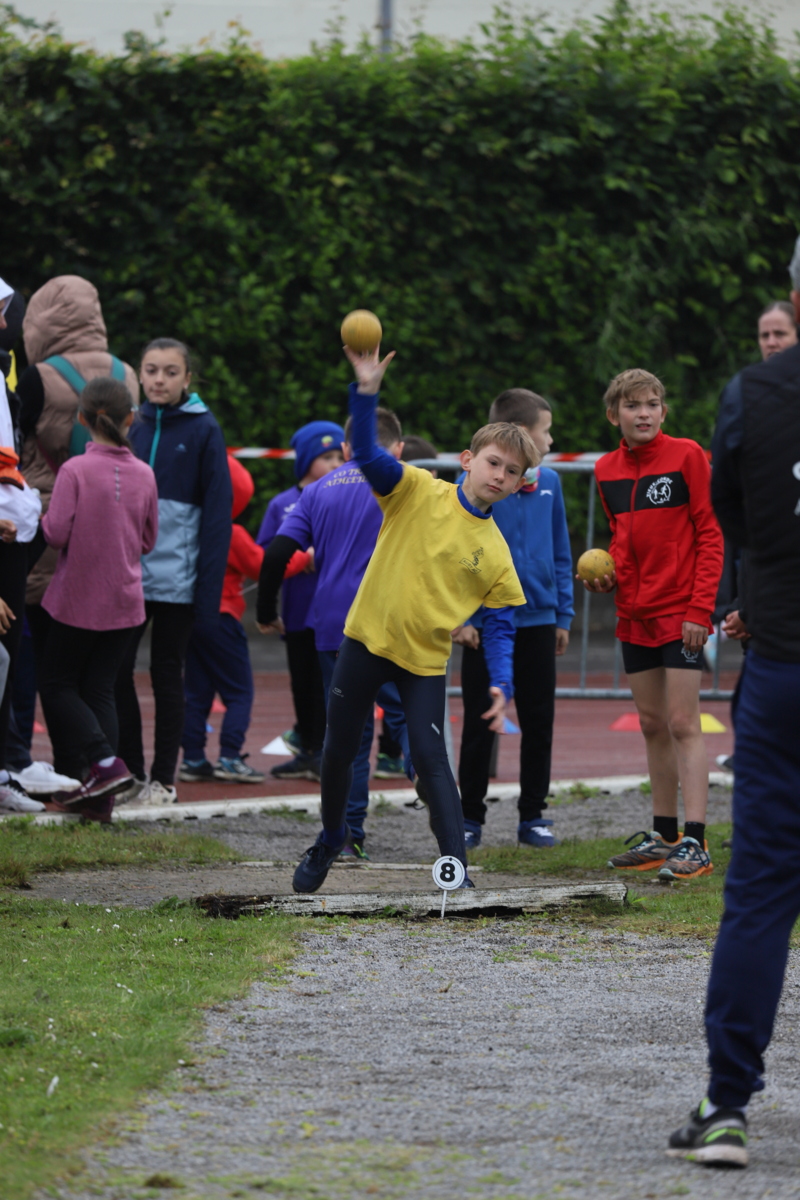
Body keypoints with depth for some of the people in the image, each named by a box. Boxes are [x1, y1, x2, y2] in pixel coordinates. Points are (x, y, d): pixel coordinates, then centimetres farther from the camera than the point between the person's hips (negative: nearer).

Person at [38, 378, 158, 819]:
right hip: (125, 601, 4)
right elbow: (148, 541, 8)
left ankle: (105, 762, -11)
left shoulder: (75, 470, -15)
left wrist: (42, 520, 2)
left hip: (77, 599, -4)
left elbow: (56, 532, -19)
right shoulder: (144, 475, -1)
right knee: (101, 689, 11)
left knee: (58, 686, 9)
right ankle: (100, 795, 5)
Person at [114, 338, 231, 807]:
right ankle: (130, 773, 10)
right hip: (127, 571, 3)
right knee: (116, 670, -1)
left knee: (167, 674, 4)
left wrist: (209, 584, -11)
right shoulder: (131, 427, 8)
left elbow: (218, 509, -4)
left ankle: (163, 779, 12)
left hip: (176, 574, -3)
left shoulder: (203, 430, -2)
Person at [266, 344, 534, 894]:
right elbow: (368, 453, -18)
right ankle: (330, 839, 36)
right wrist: (367, 392, -34)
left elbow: (500, 626, 0)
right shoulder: (418, 492, -6)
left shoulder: (495, 550, -2)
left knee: (431, 757, -12)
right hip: (366, 640, 0)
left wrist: (502, 685, -15)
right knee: (339, 750, 11)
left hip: (426, 660, 0)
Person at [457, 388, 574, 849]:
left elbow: (560, 553, 12)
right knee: (480, 724, 4)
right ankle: (470, 817, 13)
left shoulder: (549, 483, 4)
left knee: (539, 724, 7)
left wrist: (564, 615, 9)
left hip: (538, 622, 4)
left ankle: (534, 815, 17)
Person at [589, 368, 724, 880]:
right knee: (653, 725, 11)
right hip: (634, 615, 6)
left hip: (680, 613, -6)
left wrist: (700, 608, -15)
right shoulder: (608, 470, 9)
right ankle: (664, 836, 19)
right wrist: (609, 575, 3)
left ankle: (695, 844, -13)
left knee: (683, 724, -10)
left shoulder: (686, 456, -8)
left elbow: (710, 535, -9)